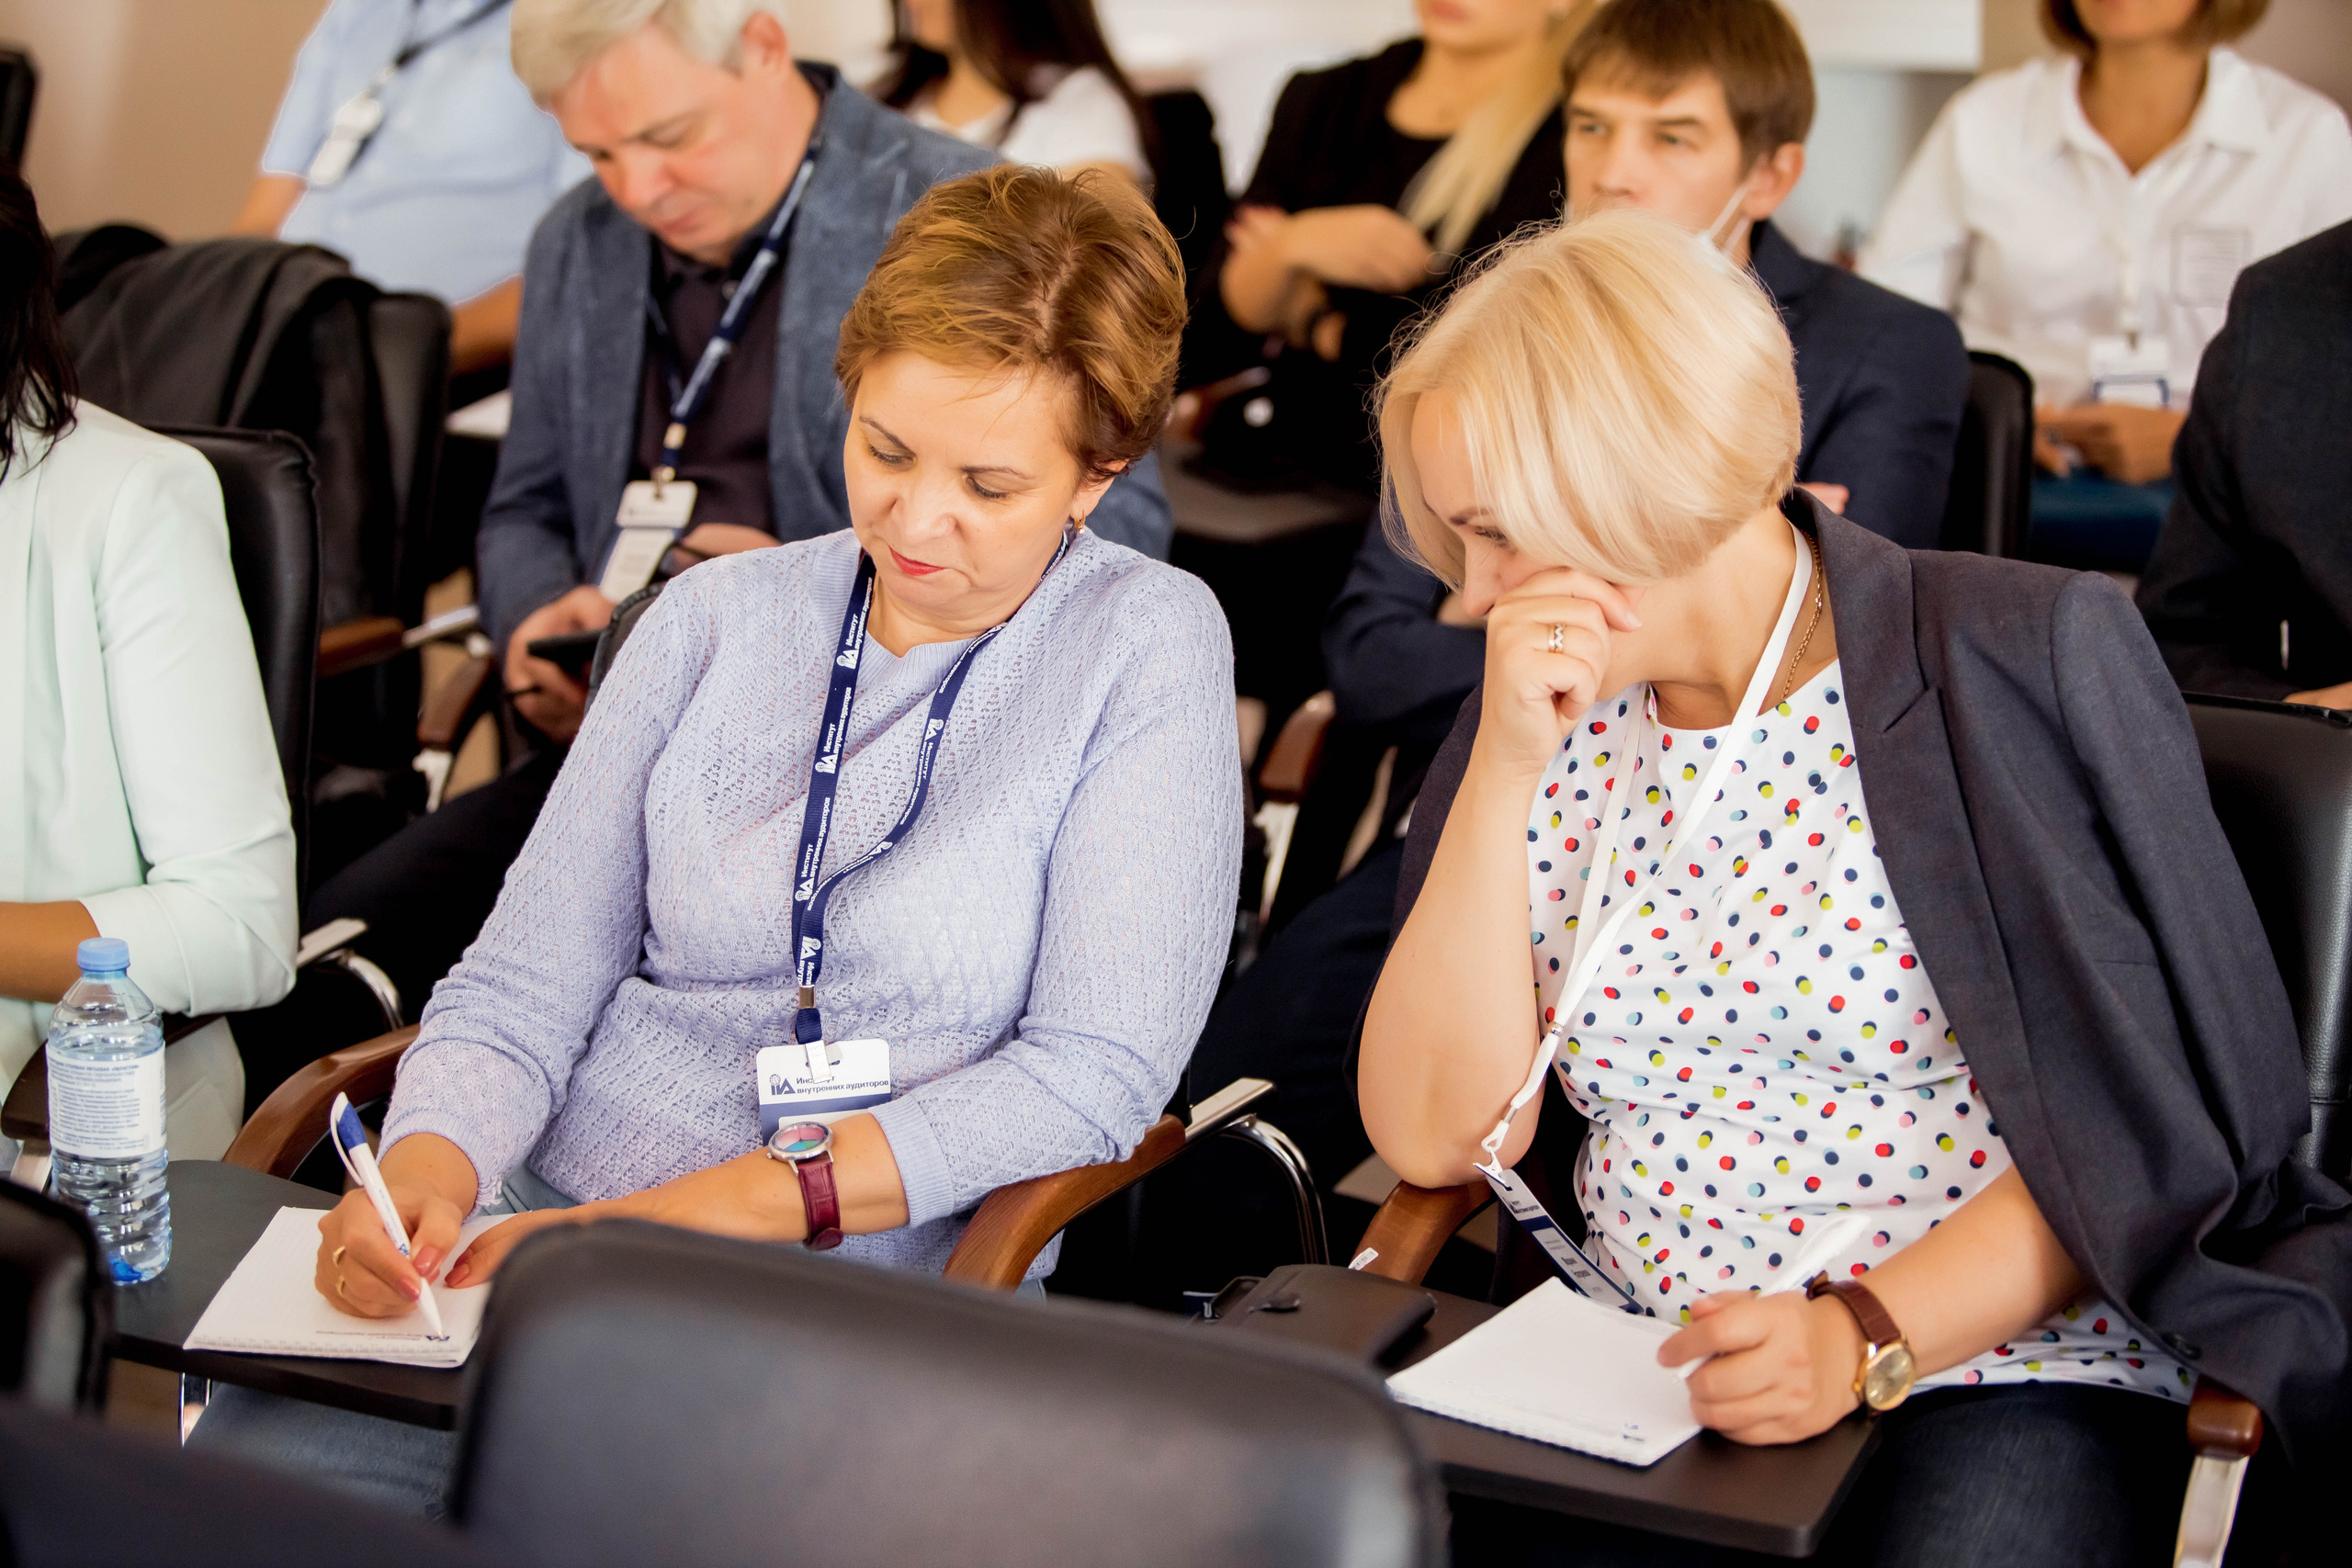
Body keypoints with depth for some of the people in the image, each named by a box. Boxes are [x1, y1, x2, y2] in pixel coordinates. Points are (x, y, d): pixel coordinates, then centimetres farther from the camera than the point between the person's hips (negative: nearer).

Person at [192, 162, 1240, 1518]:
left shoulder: (1150, 646, -1)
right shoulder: (714, 618, 11)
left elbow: (1097, 1072, -9)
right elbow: (527, 982, 8)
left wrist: (724, 1202, -16)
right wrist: (426, 1170, -15)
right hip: (556, 1211, 4)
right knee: (251, 1453, -23)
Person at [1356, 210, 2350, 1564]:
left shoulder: (2025, 656, -6)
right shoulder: (1543, 712, 7)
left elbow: (2153, 1123, -8)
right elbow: (1436, 1138, -2)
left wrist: (1867, 1339, -19)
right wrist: (1507, 769, -10)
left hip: (2009, 1372, -4)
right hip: (1631, 1378, 4)